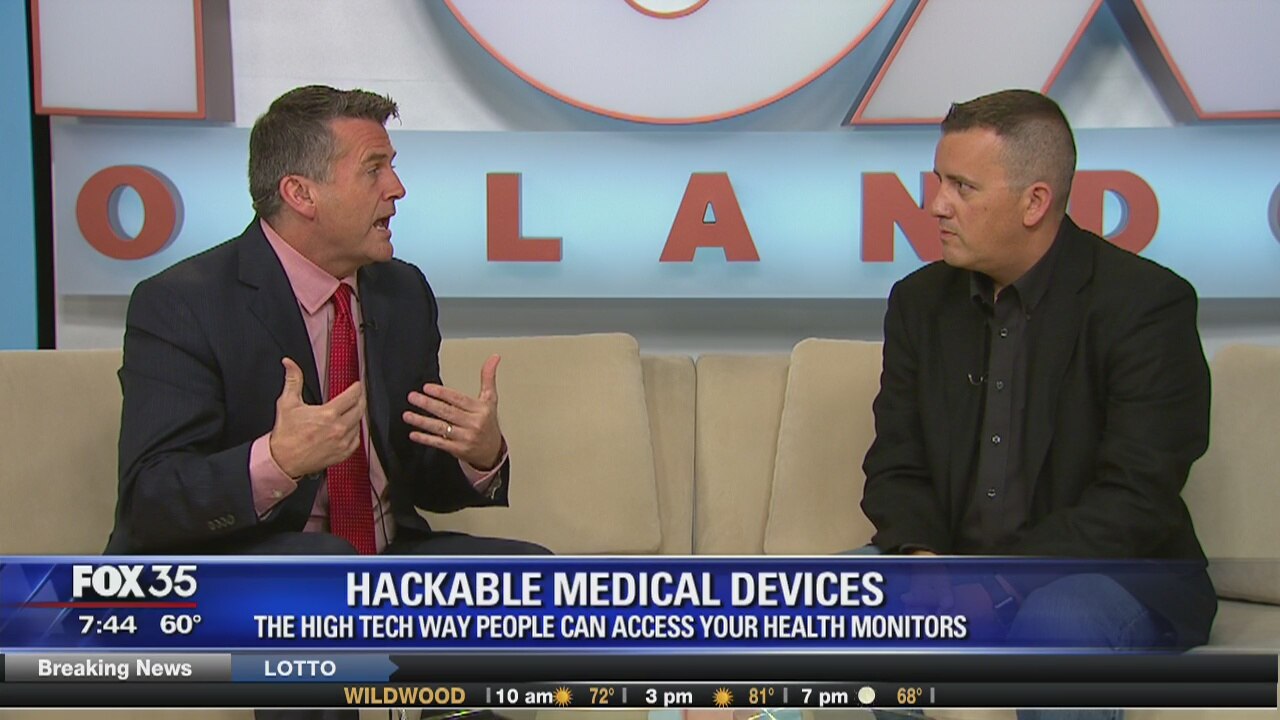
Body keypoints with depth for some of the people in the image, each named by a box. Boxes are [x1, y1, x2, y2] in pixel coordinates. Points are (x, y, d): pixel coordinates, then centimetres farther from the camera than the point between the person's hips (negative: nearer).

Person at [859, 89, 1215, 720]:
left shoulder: (1146, 303, -11)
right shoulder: (920, 300, 7)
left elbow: (1137, 502, -18)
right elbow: (897, 468, 6)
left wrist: (997, 581, -28)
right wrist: (919, 555, -17)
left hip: (1121, 575, -5)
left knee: (1057, 622, -37)